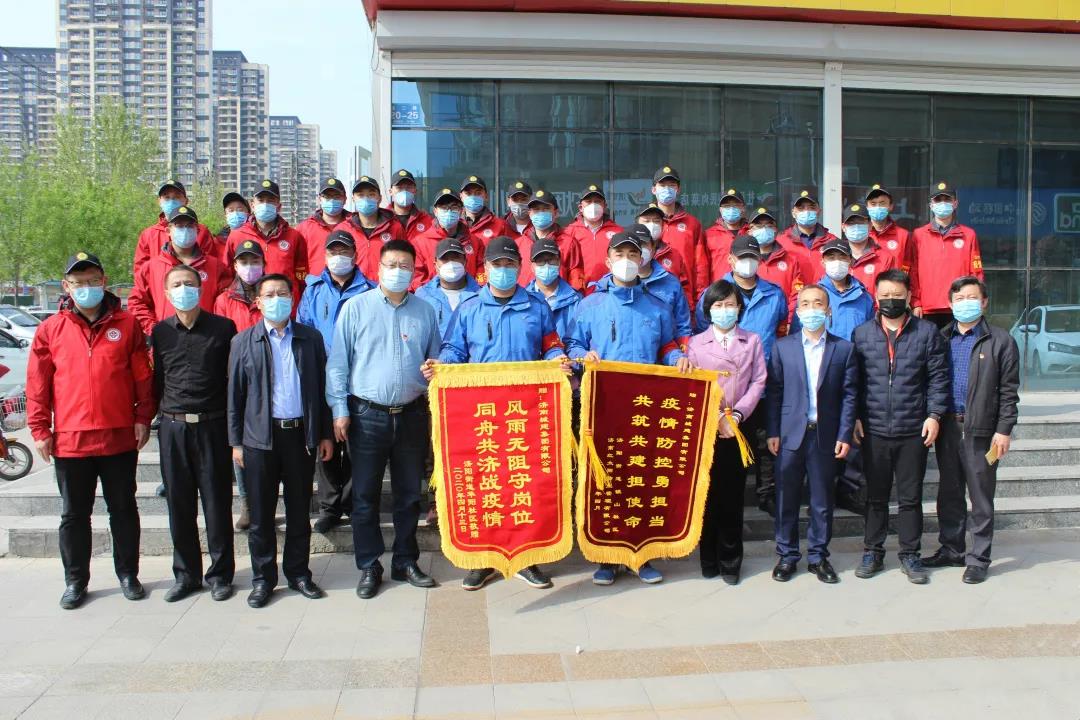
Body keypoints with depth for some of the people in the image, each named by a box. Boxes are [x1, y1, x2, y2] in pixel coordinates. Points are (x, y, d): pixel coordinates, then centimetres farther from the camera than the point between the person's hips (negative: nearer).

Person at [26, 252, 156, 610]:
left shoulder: (126, 324, 1)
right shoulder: (50, 329, 3)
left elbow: (143, 376, 2)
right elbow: (37, 385, 3)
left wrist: (142, 418, -2)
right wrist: (40, 430, 0)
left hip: (120, 437, -1)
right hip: (69, 439, 1)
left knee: (123, 510, 11)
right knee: (74, 514, 12)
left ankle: (128, 574, 25)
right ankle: (75, 580, 26)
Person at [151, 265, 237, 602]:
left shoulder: (223, 327, 1)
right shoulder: (160, 332, 8)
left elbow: (235, 376, 3)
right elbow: (156, 379, 14)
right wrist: (156, 413, 8)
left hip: (212, 426, -2)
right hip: (173, 427, 3)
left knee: (217, 502, 3)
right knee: (179, 504, 8)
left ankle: (220, 574, 16)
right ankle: (186, 574, 22)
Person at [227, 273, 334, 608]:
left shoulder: (311, 338, 5)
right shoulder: (243, 342, 3)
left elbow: (321, 387, 6)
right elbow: (235, 395, 3)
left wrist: (325, 435, 3)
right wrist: (235, 442, 0)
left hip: (301, 434, 1)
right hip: (260, 437, -1)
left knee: (299, 511, 10)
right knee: (261, 514, 7)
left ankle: (298, 573, 24)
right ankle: (263, 578, 20)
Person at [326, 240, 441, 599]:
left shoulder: (425, 311, 7)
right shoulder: (356, 307, -1)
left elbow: (436, 360, 13)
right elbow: (338, 362, -1)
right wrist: (340, 409, -5)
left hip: (412, 415, 2)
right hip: (368, 415, -2)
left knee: (409, 494, 11)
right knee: (365, 495, 6)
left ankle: (405, 562, 26)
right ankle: (369, 566, 19)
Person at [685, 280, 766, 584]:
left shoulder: (752, 341, 10)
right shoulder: (696, 343, 7)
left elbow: (758, 382, 2)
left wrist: (737, 414, -11)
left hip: (737, 429, 0)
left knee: (733, 496, 3)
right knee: (707, 494, 3)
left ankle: (730, 560, 13)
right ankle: (709, 559, 14)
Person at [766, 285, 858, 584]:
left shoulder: (844, 349, 4)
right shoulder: (782, 347, 4)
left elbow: (849, 395, 2)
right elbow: (774, 392, 2)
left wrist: (845, 435, -4)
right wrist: (773, 432, -3)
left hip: (826, 435, 0)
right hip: (791, 434, 0)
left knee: (823, 500, 9)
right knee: (787, 499, 5)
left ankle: (818, 556, 22)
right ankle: (787, 555, 18)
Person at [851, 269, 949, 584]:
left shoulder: (927, 332, 3)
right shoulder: (861, 334, 5)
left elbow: (938, 378, 2)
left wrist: (934, 415, -7)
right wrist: (854, 417, -3)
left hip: (913, 430, -1)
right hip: (873, 430, 1)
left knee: (911, 497, 8)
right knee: (875, 496, 10)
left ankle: (910, 555, 20)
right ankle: (873, 552, 21)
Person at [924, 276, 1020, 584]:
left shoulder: (1000, 340, 1)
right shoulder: (941, 338, 10)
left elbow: (1009, 391, -2)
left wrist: (1003, 430, -8)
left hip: (980, 430, -3)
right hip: (947, 427, 4)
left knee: (981, 497, 4)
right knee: (949, 493, 13)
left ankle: (979, 558, 14)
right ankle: (951, 550, 26)